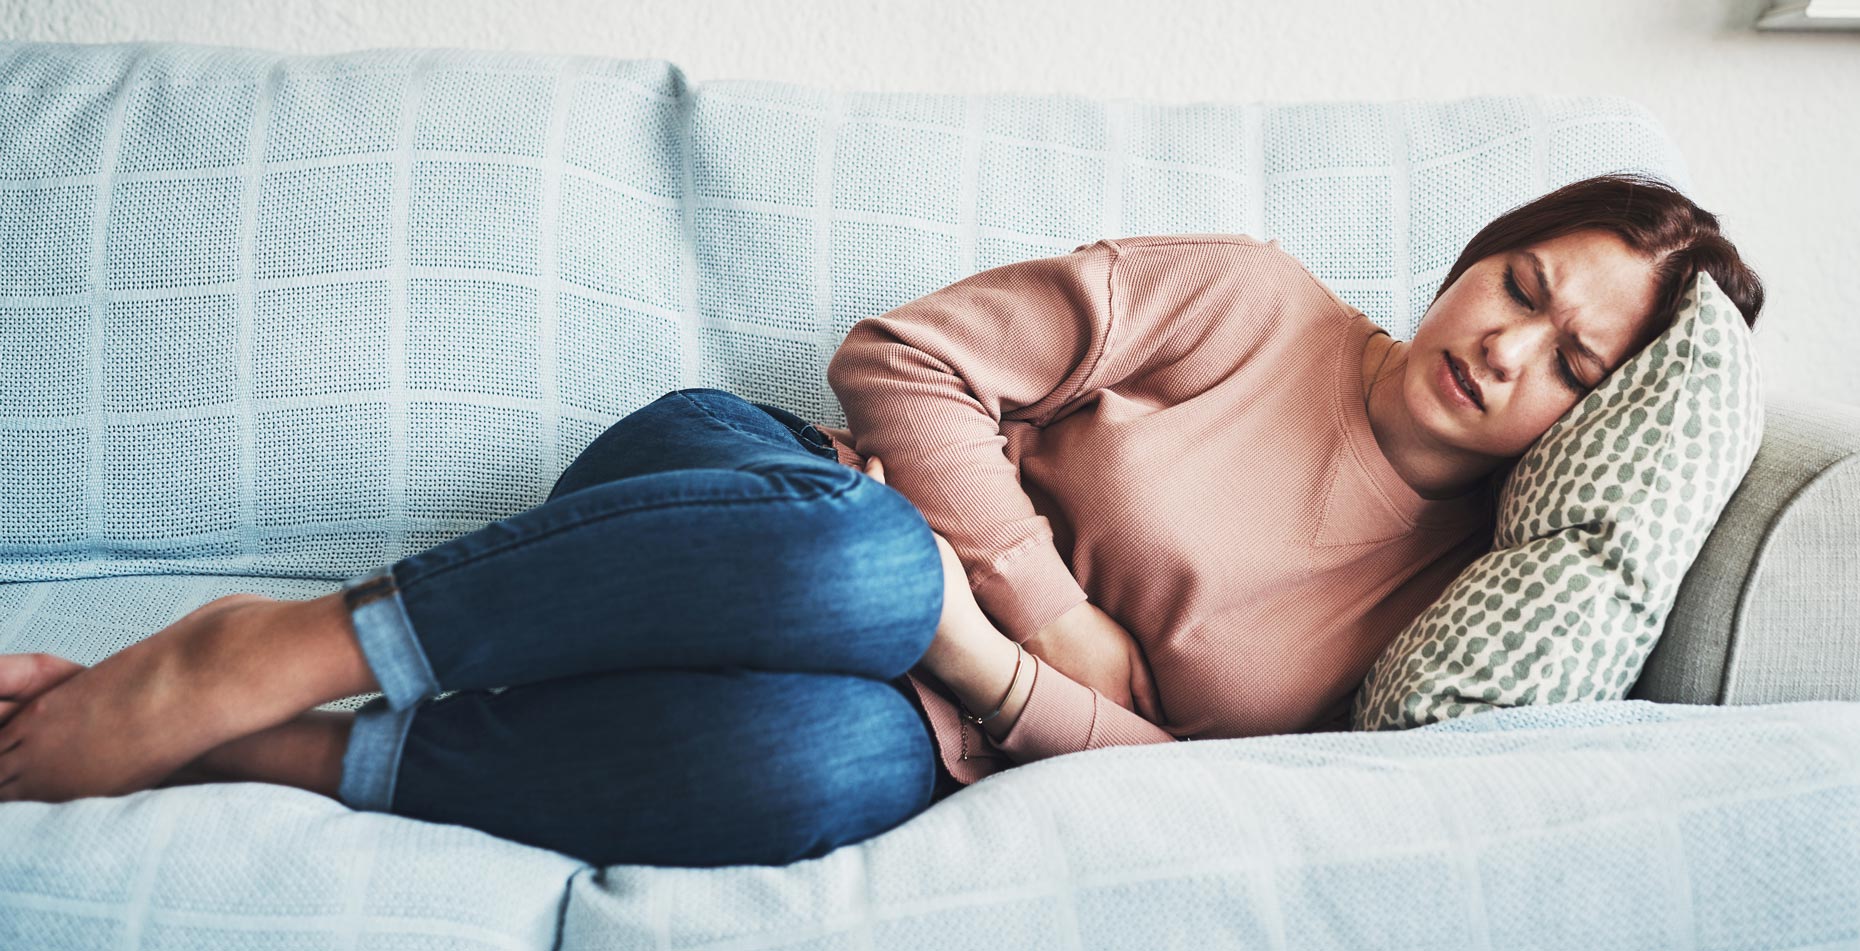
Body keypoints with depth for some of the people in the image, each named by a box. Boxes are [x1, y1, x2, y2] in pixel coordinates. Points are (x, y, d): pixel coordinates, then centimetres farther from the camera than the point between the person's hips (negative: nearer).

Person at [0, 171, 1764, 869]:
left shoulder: (1433, 595, 8)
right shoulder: (1246, 296, 2)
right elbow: (903, 356, -2)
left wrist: (994, 669, -18)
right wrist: (1052, 601, -11)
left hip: (897, 731, 1)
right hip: (749, 496, 0)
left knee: (817, 767, -39)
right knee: (864, 559, -40)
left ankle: (264, 750, -23)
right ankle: (263, 648, -25)